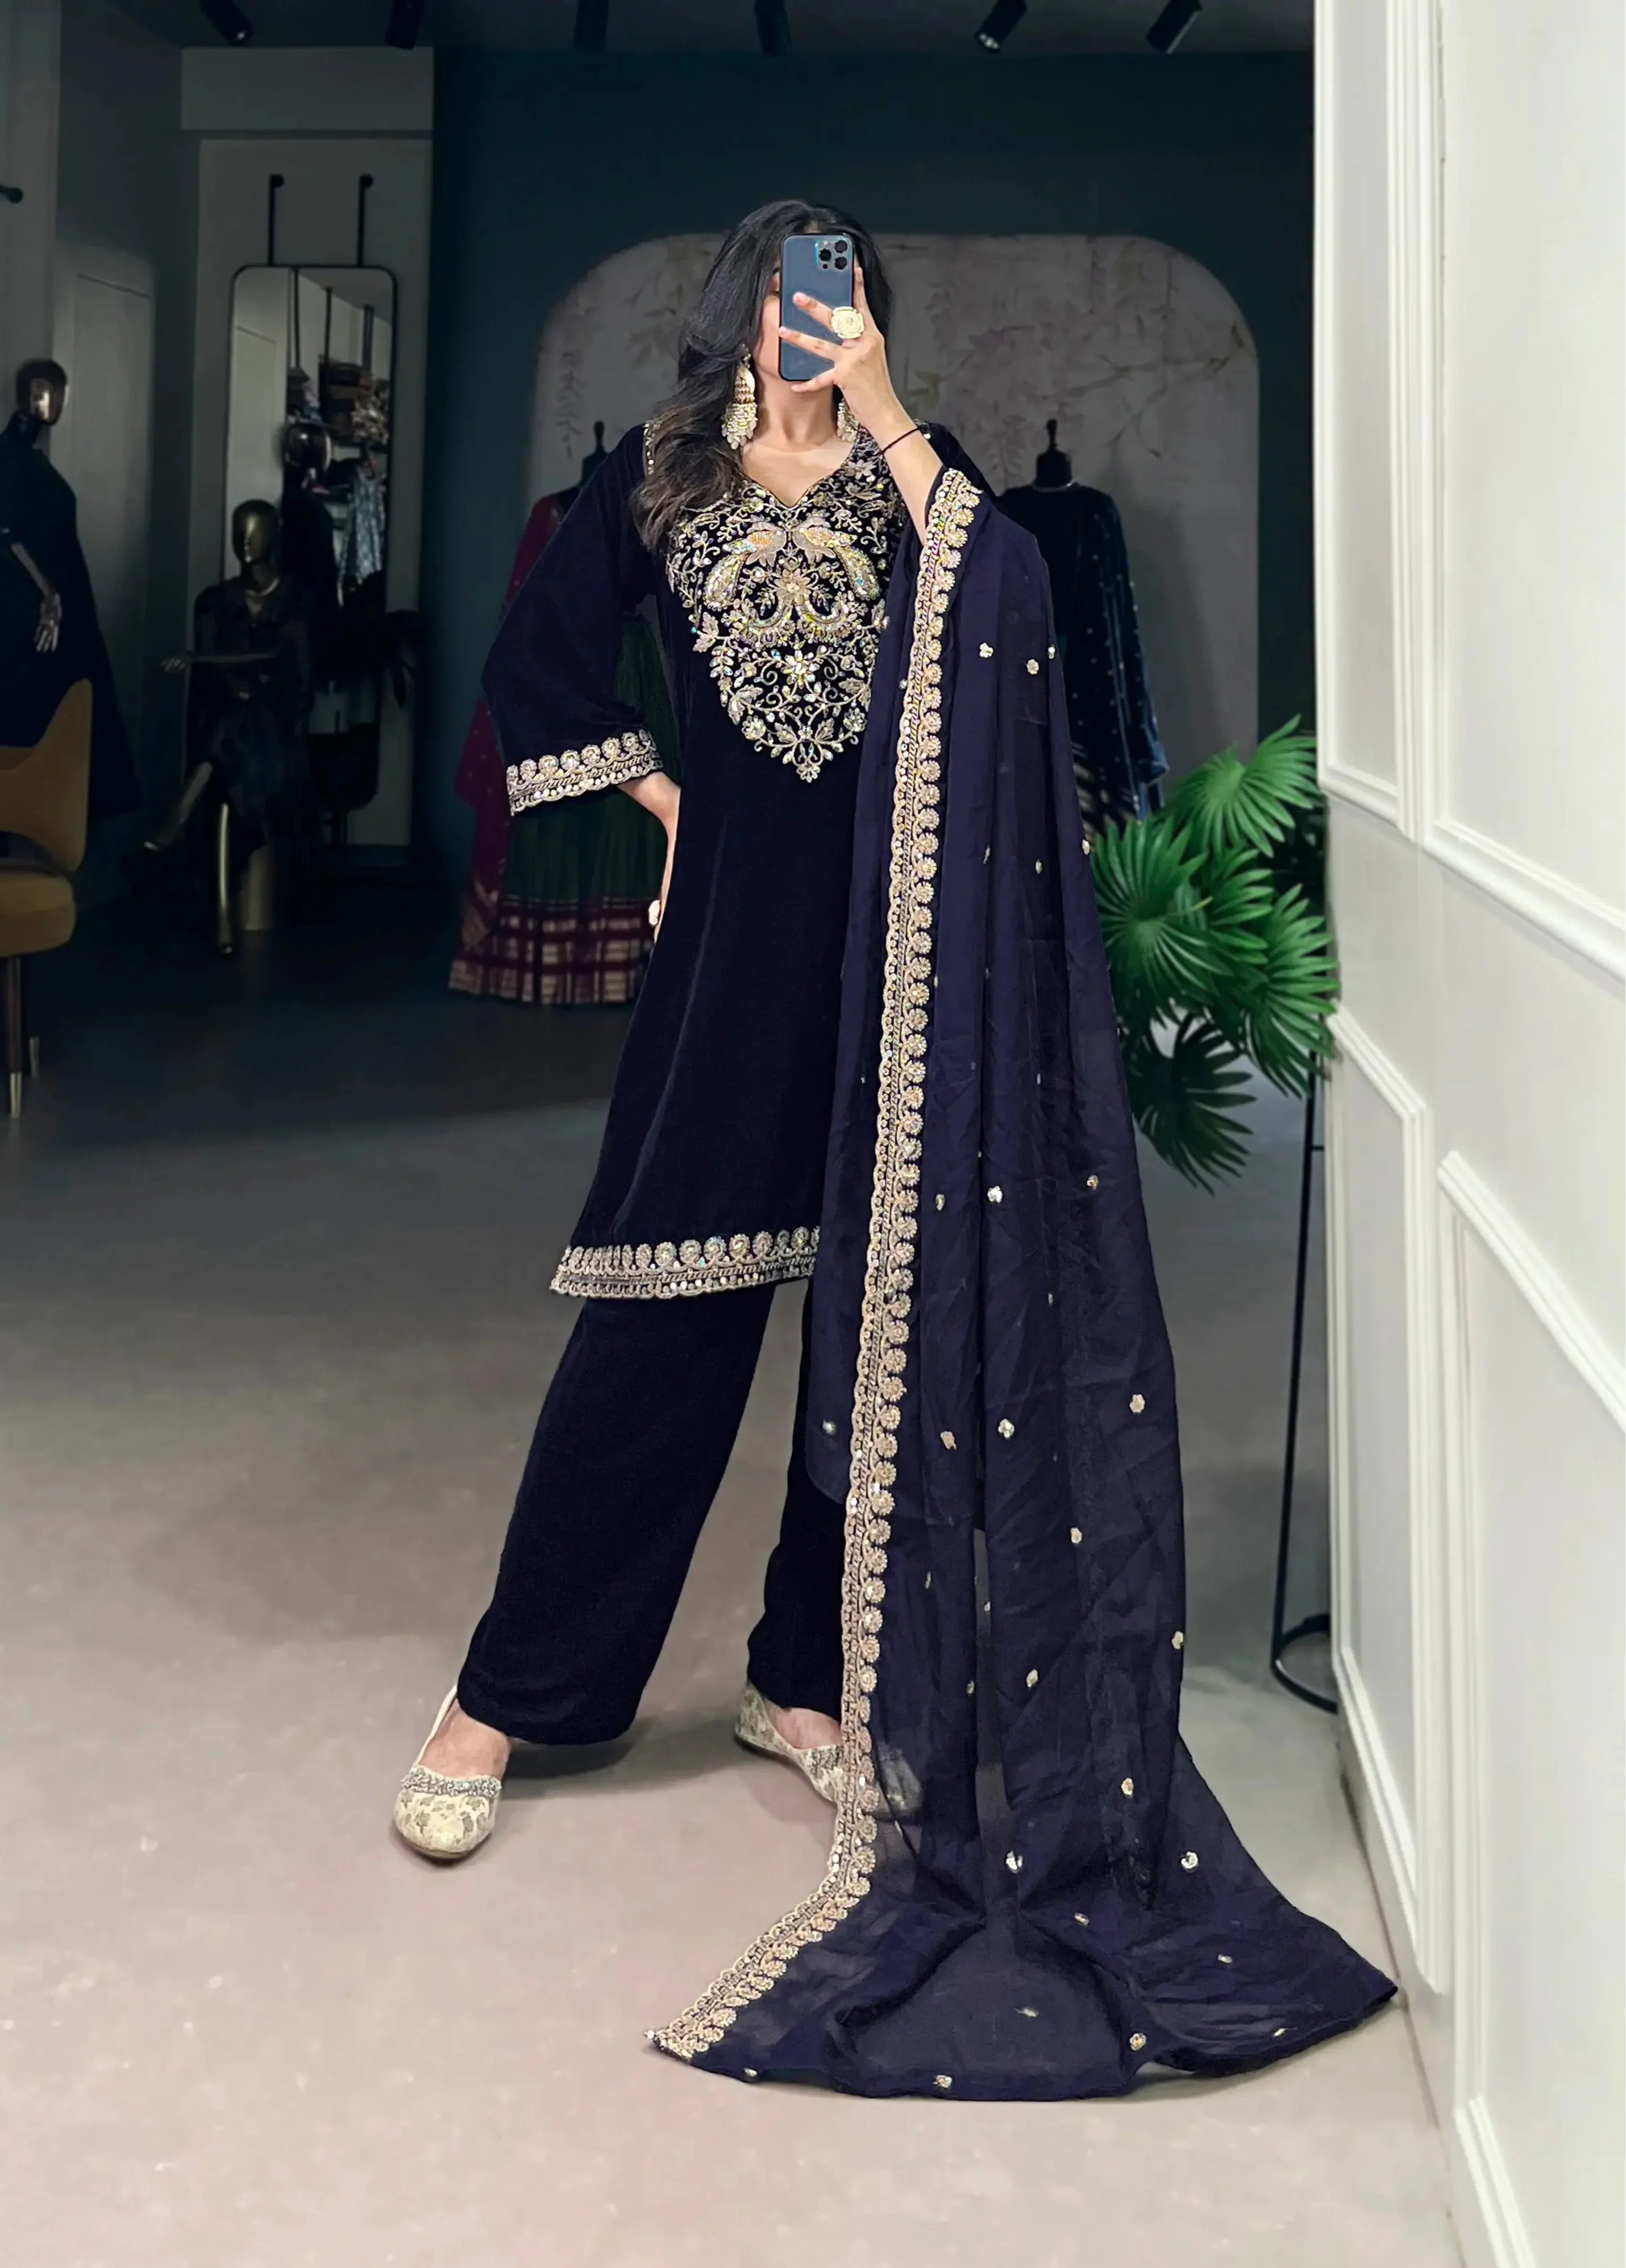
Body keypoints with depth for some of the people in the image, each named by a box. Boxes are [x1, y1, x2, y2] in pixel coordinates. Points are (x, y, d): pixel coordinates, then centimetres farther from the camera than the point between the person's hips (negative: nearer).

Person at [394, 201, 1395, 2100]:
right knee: (668, 1302, -4)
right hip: (740, 928, -1)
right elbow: (537, 660, 14)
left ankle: (812, 1674, 18)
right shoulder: (661, 474, 8)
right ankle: (500, 1698, 7)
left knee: (890, 1295, 3)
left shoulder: (912, 470, 9)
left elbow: (1009, 609, -11)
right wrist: (660, 796, 6)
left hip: (903, 930, 2)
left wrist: (888, 419, -12)